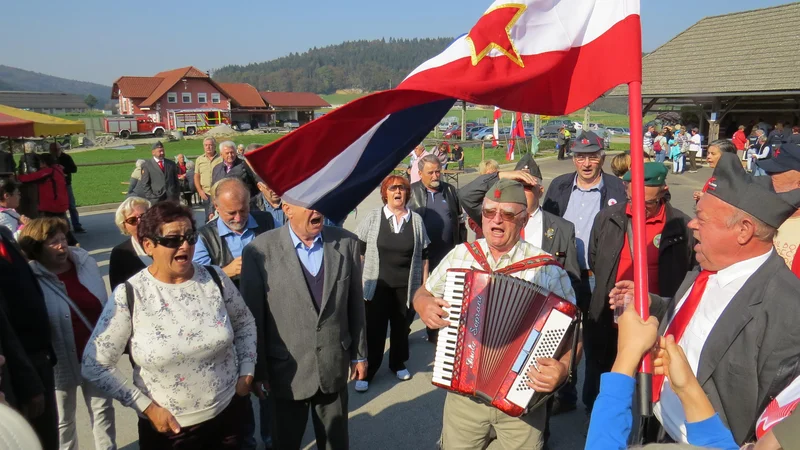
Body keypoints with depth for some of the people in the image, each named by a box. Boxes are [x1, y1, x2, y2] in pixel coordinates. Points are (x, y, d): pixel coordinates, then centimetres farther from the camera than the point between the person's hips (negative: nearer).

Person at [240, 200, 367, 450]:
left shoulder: (347, 243, -7)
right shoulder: (260, 250, -16)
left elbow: (355, 304, 1)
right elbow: (253, 317, -8)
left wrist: (359, 353, 7)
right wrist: (257, 370, -3)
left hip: (334, 366, 2)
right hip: (287, 371, -2)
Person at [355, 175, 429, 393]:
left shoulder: (416, 220, 1)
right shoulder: (372, 218, -3)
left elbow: (423, 255, 6)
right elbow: (359, 250, 1)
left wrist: (424, 283, 5)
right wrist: (358, 279, -3)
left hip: (405, 285, 2)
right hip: (377, 284, -1)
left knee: (401, 326, 14)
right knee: (374, 328, 2)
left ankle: (398, 364, 33)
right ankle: (366, 371, 15)